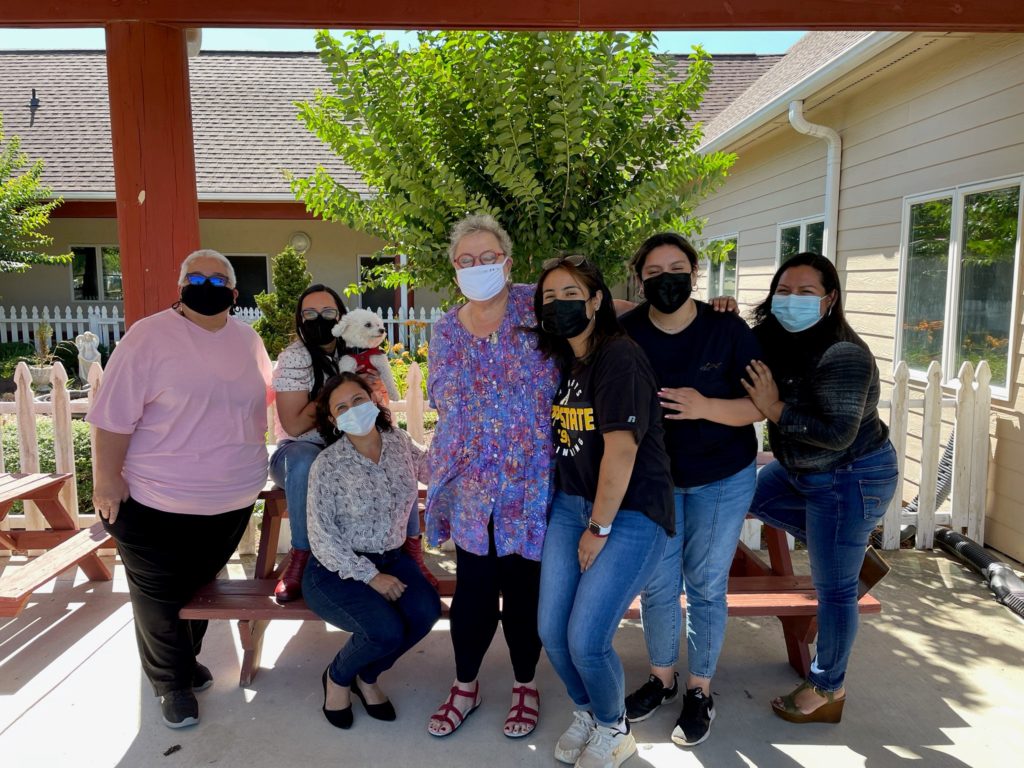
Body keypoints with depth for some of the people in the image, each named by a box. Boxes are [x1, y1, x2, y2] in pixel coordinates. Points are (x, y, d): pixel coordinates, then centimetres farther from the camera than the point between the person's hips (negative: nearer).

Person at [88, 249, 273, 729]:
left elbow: (259, 406, 16)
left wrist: (253, 467, 16)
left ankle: (183, 660, 43)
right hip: (157, 501, -4)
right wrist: (107, 478, -16)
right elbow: (114, 414, -14)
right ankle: (173, 682, 32)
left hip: (232, 501, 5)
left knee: (200, 586, 20)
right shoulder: (149, 336, -13)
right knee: (159, 597, 11)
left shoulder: (249, 341, 4)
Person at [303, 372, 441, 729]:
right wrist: (371, 577, -19)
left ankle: (368, 677, 8)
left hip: (390, 558, 5)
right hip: (338, 568, -5)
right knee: (387, 630, -28)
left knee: (426, 610, -23)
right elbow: (321, 535, -16)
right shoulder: (327, 465, -16)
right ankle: (337, 677, 10)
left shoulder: (400, 442, -2)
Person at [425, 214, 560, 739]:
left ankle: (525, 683, 32)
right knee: (474, 585, 8)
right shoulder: (445, 330, 7)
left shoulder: (535, 306, -2)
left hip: (530, 477, -2)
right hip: (471, 478, 2)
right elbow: (443, 401, 10)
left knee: (523, 584, 9)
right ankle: (465, 684, 31)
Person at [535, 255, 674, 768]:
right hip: (571, 505, 7)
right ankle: (586, 712, 34)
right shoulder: (562, 361, 8)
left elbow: (621, 449, -19)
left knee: (585, 639, -7)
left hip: (630, 513, -7)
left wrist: (600, 529, -14)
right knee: (551, 631, 6)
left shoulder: (620, 357, -16)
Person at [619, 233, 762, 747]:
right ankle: (662, 678, 33)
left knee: (705, 586, 8)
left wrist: (706, 407, -29)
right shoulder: (625, 334, -11)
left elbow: (759, 406, -13)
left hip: (722, 480, -1)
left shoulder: (727, 329, -14)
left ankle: (700, 691, 27)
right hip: (654, 478, 2)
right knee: (657, 585, 9)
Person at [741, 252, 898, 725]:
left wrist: (775, 409, -27)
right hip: (804, 470, 9)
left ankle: (828, 691, 23)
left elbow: (839, 434, -30)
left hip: (850, 480, -9)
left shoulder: (843, 355, -26)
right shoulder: (774, 339, -3)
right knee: (751, 496, 25)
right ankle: (850, 553, 27)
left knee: (833, 588, 2)